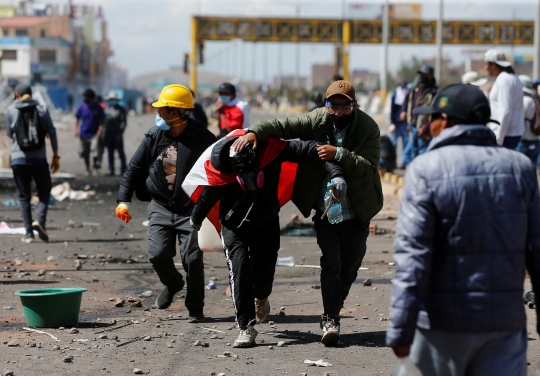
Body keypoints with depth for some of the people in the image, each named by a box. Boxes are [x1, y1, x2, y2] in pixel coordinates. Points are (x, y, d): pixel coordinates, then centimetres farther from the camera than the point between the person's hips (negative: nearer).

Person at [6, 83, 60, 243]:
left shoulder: (11, 110, 2)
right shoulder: (41, 109, 2)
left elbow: (9, 134, 10)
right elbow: (52, 132, -2)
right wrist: (56, 156, 2)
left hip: (18, 159, 0)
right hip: (39, 159, 0)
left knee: (24, 196, 6)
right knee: (44, 192, 13)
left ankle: (29, 233, -1)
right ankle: (40, 220, -12)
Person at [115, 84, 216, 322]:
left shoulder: (202, 138, -10)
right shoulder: (154, 136, 0)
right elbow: (134, 168, 8)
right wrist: (123, 200, 2)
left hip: (191, 210, -3)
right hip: (160, 207, 3)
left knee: (192, 259, -6)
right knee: (158, 255, -8)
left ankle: (195, 309, 12)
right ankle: (172, 284, 26)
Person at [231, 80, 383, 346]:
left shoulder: (368, 128, -13)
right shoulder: (318, 120, -7)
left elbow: (369, 166, -22)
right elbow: (284, 126, -12)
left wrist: (338, 154, -33)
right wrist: (254, 132, -29)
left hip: (357, 213, 0)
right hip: (325, 208, 0)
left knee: (350, 265, 6)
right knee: (331, 261, -12)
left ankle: (333, 311, 29)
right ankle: (330, 319, -8)